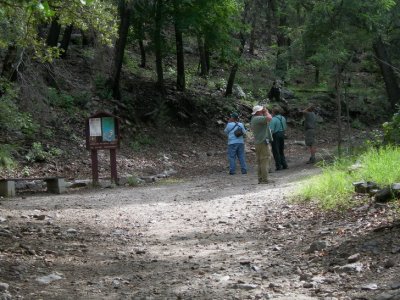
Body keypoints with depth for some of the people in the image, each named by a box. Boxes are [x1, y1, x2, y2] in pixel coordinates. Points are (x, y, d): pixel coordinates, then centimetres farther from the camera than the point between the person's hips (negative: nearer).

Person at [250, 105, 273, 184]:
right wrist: (266, 112, -11)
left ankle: (260, 179, 14)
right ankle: (264, 179, -10)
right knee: (265, 161, -9)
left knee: (260, 162, 11)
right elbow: (269, 118, -26)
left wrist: (266, 112, 16)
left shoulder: (254, 119, 17)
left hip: (258, 143, 10)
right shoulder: (258, 118, -16)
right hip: (263, 142, -10)